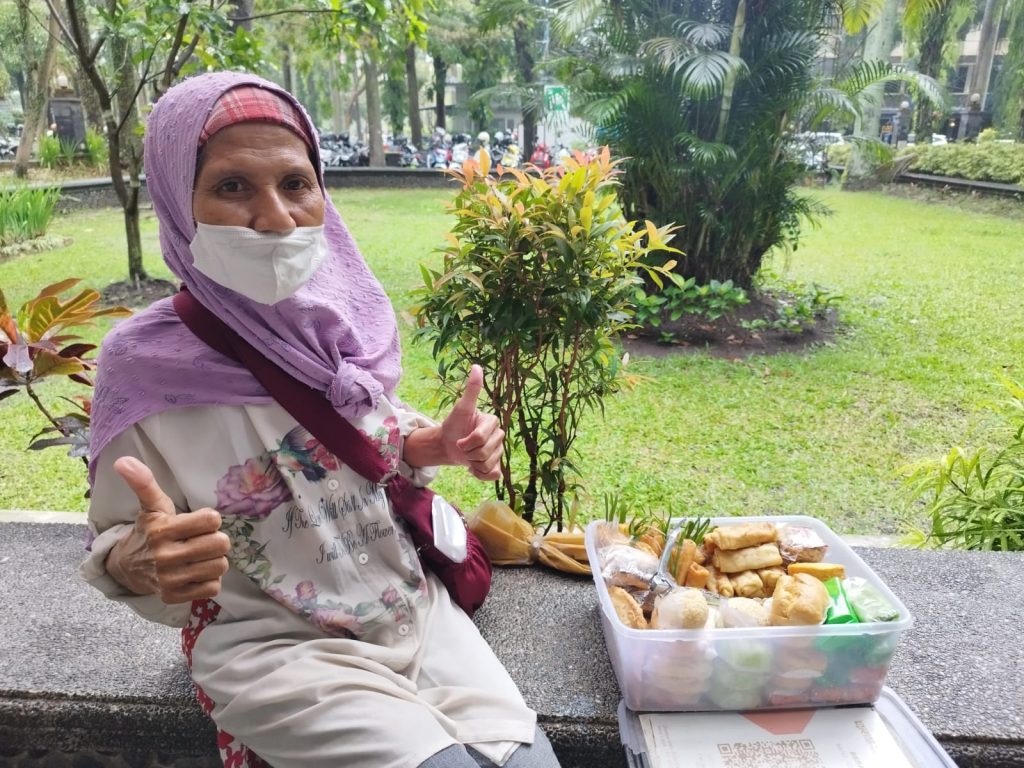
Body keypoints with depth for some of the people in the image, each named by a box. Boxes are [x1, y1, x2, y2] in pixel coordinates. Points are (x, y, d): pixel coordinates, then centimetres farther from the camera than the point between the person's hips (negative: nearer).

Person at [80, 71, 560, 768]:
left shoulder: (346, 314, -7)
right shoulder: (145, 362, -17)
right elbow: (116, 544, -7)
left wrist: (438, 444, -10)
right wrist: (141, 563, -30)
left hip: (412, 604, 4)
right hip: (270, 644, -3)